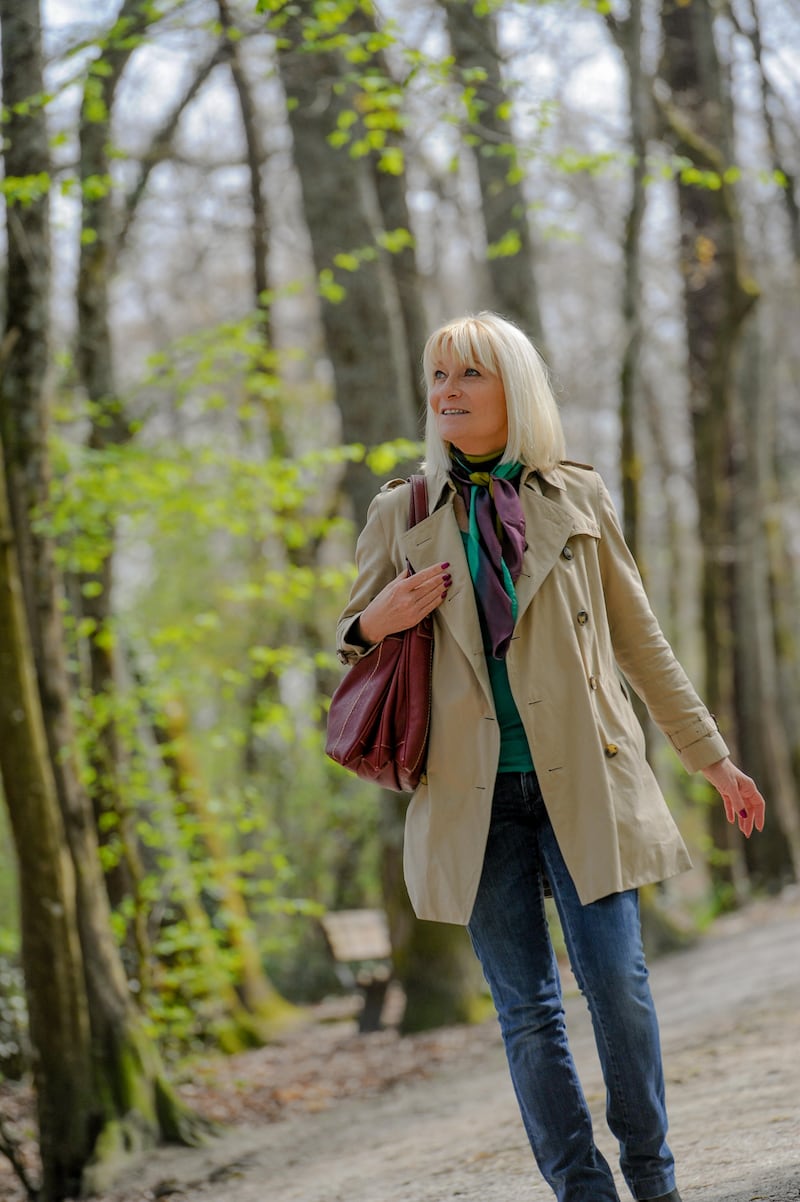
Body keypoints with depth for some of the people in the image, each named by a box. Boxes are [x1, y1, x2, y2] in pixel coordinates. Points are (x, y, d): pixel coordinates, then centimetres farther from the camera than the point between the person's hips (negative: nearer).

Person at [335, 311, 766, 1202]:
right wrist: (378, 623, -10)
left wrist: (712, 758, 13)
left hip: (582, 780, -1)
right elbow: (355, 637, 15)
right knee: (525, 1004, 2)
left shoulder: (577, 498, 7)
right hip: (475, 793, 1)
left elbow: (639, 639, 13)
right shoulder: (400, 514, 6)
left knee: (615, 978, -7)